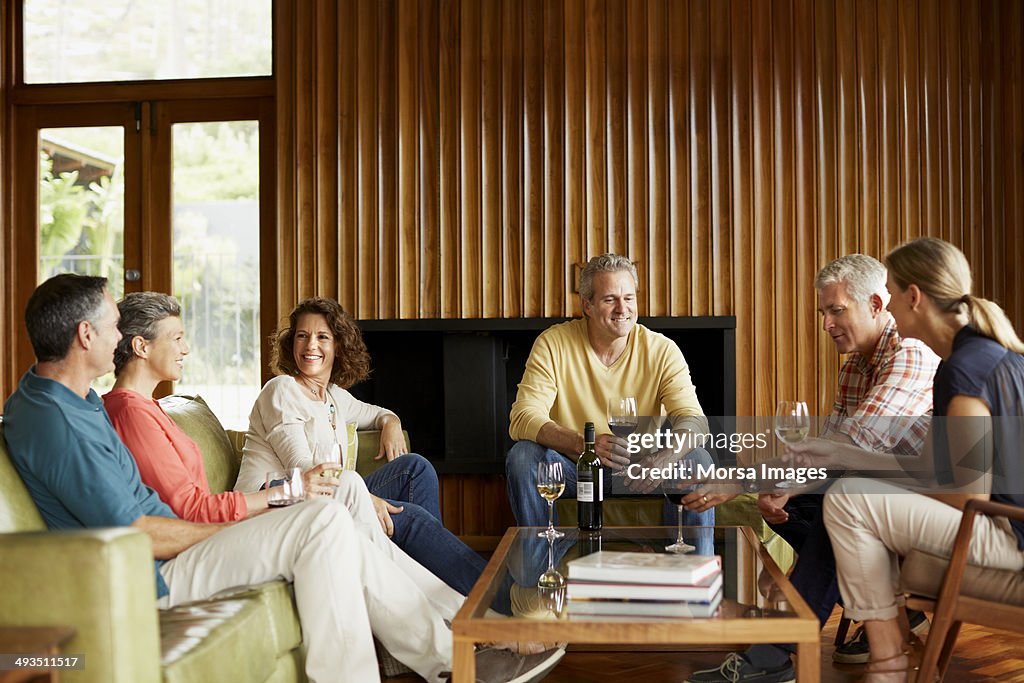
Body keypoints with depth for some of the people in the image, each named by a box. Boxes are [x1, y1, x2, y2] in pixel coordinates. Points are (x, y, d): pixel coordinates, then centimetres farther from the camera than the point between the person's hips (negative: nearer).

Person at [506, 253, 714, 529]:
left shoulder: (662, 350, -5)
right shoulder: (552, 344, -9)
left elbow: (694, 419, -13)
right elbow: (523, 419, -19)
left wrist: (665, 456, -38)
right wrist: (585, 445, -38)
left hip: (639, 472, 1)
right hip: (573, 470, -1)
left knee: (697, 460, -23)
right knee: (522, 456, -27)